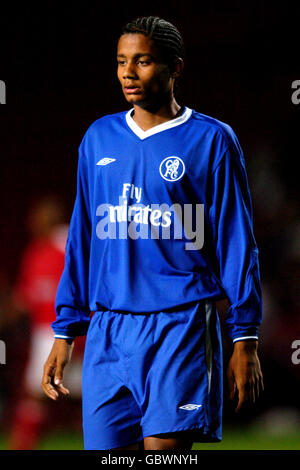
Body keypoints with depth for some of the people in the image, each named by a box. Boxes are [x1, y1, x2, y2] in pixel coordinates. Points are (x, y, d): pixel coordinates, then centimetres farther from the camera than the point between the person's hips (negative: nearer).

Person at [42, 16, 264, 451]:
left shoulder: (212, 140, 1)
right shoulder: (98, 138, 13)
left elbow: (237, 244, 1)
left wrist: (244, 339, -4)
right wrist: (65, 332, 15)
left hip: (181, 325, -4)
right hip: (107, 333, 4)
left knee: (164, 447, -15)